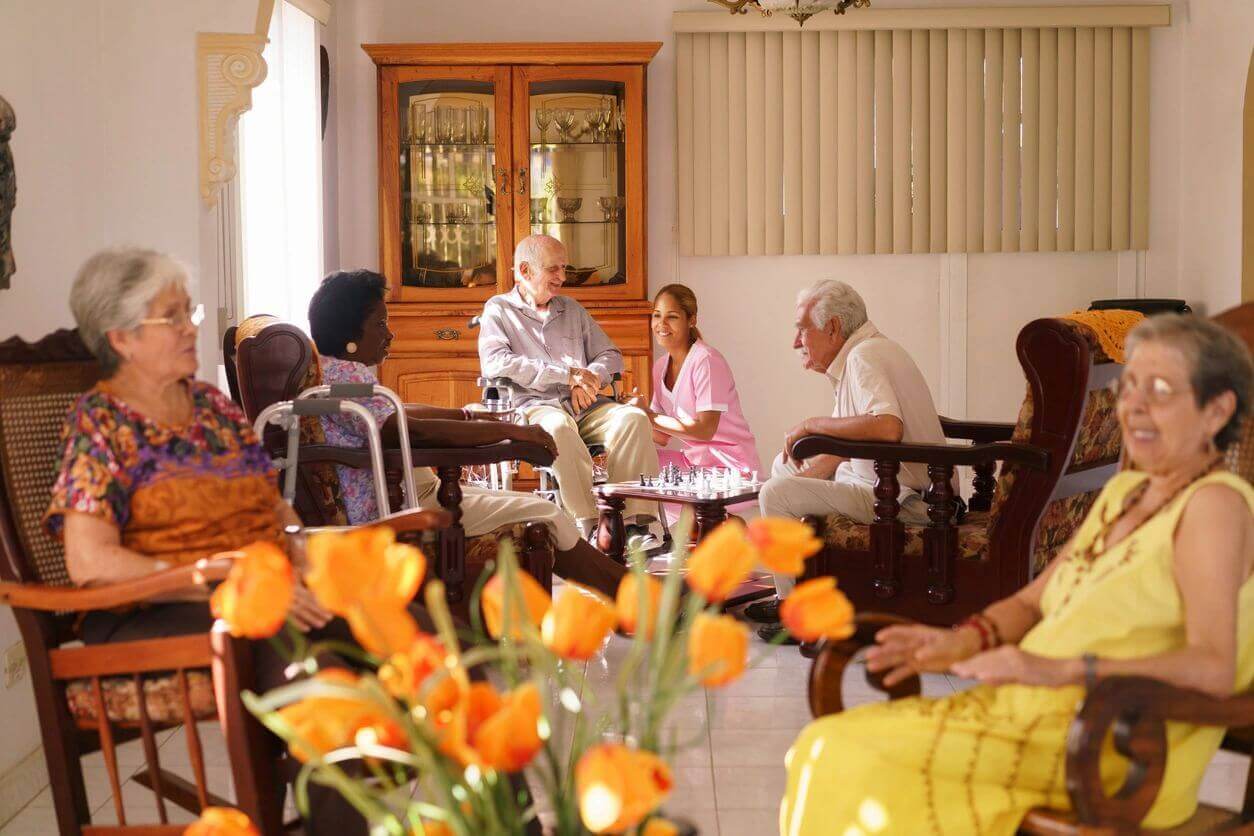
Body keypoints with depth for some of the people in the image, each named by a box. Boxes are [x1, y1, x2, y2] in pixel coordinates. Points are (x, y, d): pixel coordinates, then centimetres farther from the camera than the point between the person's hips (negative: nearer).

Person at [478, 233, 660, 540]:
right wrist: (567, 374, -11)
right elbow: (494, 364, -9)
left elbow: (610, 355, 22)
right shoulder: (498, 310, 10)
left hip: (584, 406, 5)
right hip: (534, 406, -5)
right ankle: (591, 523, -40)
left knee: (633, 417, -26)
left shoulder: (572, 310, 26)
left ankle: (635, 521, -31)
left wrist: (589, 379, -4)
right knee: (559, 426, -39)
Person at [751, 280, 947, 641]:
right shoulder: (866, 351, 15)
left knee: (775, 493, -16)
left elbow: (887, 427, -36)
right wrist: (808, 472, 11)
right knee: (785, 466, 23)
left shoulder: (864, 356, -18)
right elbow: (855, 440, 19)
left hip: (898, 500, -11)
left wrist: (812, 424, -23)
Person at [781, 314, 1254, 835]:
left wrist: (1062, 669, -30)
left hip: (1117, 754, -8)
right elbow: (1031, 602, 21)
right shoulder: (1123, 492, 18)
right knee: (823, 747, -11)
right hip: (1029, 712, 8)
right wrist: (964, 641, 0)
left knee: (874, 766, -25)